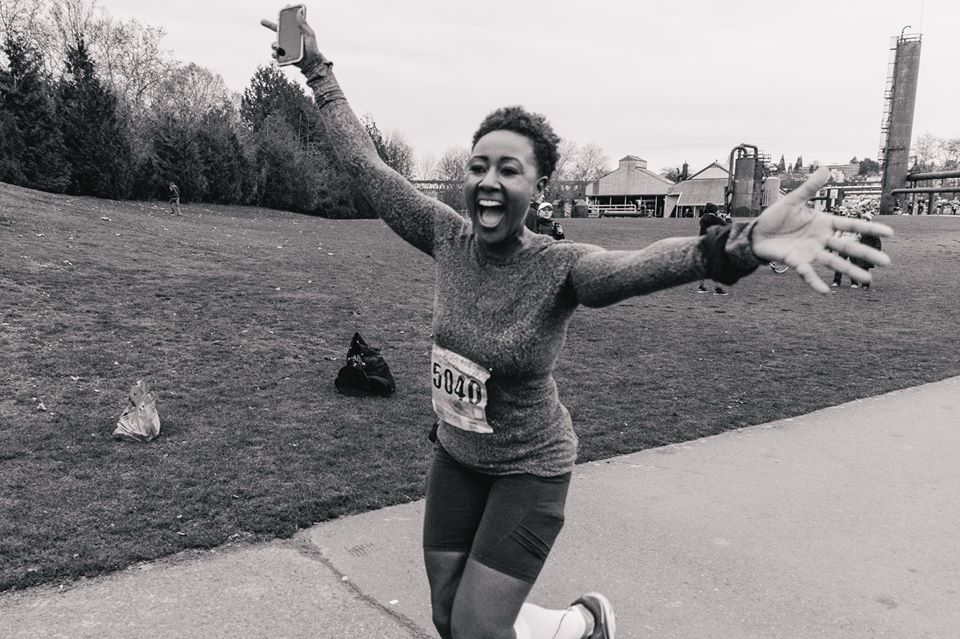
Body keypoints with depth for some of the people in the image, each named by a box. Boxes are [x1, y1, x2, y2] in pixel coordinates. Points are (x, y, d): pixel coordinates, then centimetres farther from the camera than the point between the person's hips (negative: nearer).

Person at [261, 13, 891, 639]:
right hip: (456, 456, 5)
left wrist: (739, 243, -64)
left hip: (529, 469, -5)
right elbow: (364, 162, -5)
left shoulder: (560, 267, -24)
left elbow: (638, 265, -45)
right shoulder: (447, 238, -11)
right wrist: (318, 67, -1)